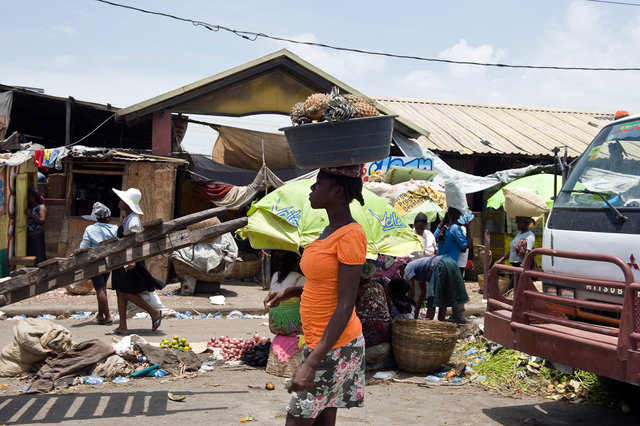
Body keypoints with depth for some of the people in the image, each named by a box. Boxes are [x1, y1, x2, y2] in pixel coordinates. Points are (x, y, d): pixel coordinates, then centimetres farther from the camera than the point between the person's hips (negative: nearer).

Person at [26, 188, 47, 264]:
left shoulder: (41, 207, -2)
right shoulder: (28, 207, 15)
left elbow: (42, 221, -14)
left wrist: (31, 215, -19)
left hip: (37, 235, -5)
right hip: (27, 235, 5)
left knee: (38, 257, -6)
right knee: (28, 255, 3)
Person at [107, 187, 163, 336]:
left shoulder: (133, 220, -16)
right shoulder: (126, 218, 14)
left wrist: (132, 260, -36)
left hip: (131, 263, -10)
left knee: (126, 293, -7)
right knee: (120, 293, 8)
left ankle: (155, 313, 8)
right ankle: (122, 327, 13)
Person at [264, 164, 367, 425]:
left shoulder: (351, 235, -19)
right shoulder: (331, 231, 9)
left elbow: (345, 306, -22)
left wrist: (311, 364, -25)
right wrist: (289, 292, 7)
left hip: (334, 347, -9)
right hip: (320, 342, 9)